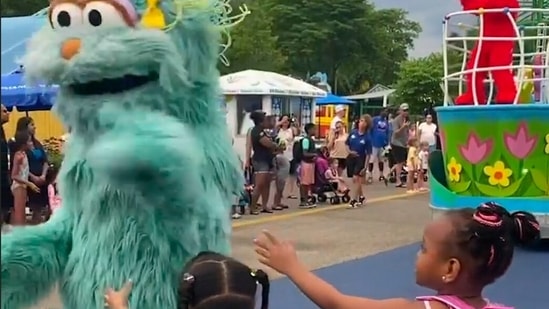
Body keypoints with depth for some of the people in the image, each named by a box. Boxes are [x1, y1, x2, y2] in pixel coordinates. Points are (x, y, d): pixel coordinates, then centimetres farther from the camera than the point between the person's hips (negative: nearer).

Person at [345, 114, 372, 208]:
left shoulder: (367, 137, -13)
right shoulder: (353, 132, -2)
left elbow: (368, 154, -11)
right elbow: (347, 144, 12)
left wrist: (365, 167, -14)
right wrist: (349, 151, -8)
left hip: (360, 159, -5)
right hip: (351, 158, 5)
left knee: (356, 179, -12)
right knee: (356, 180, 13)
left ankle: (354, 200, -6)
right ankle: (361, 197, 32)